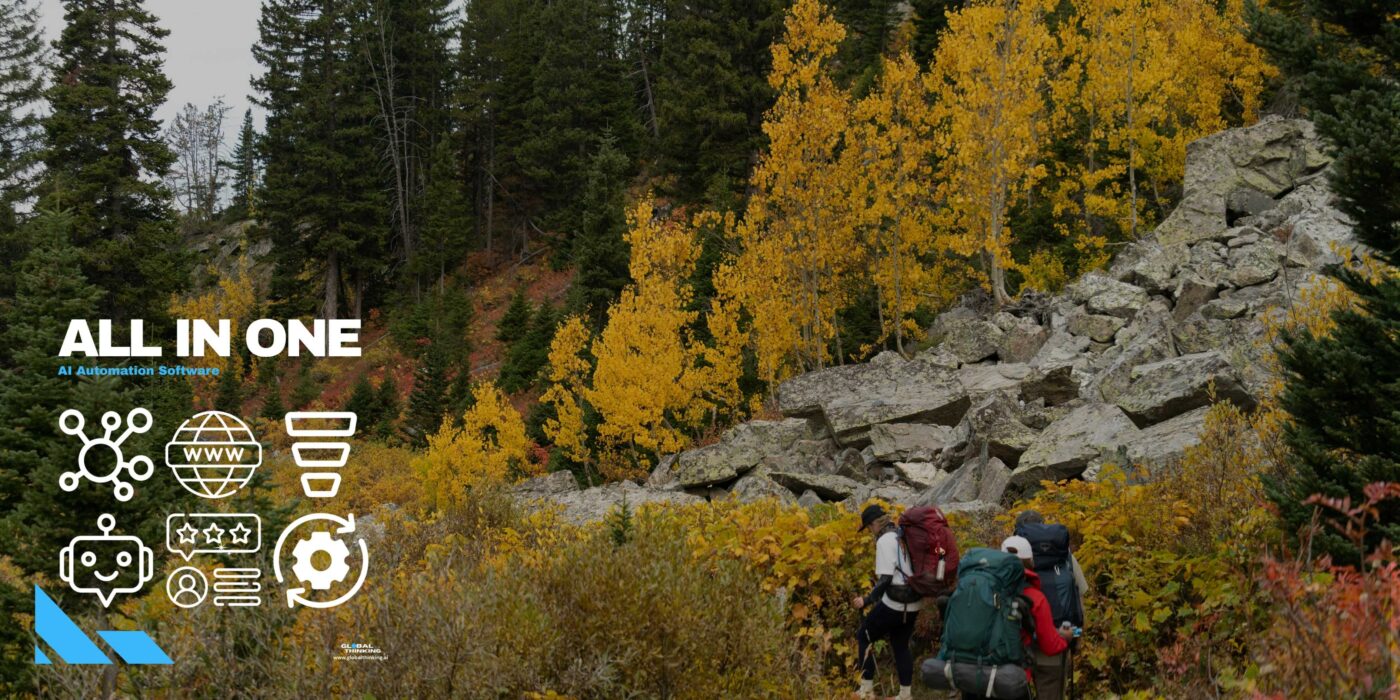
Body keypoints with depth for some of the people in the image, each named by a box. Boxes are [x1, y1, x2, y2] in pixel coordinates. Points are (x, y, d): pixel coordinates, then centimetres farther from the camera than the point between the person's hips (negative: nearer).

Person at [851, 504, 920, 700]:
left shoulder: (885, 540, -15)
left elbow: (885, 578, -20)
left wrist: (867, 600, -12)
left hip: (894, 604, -8)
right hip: (913, 604, 8)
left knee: (864, 636, 10)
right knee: (901, 645, 20)